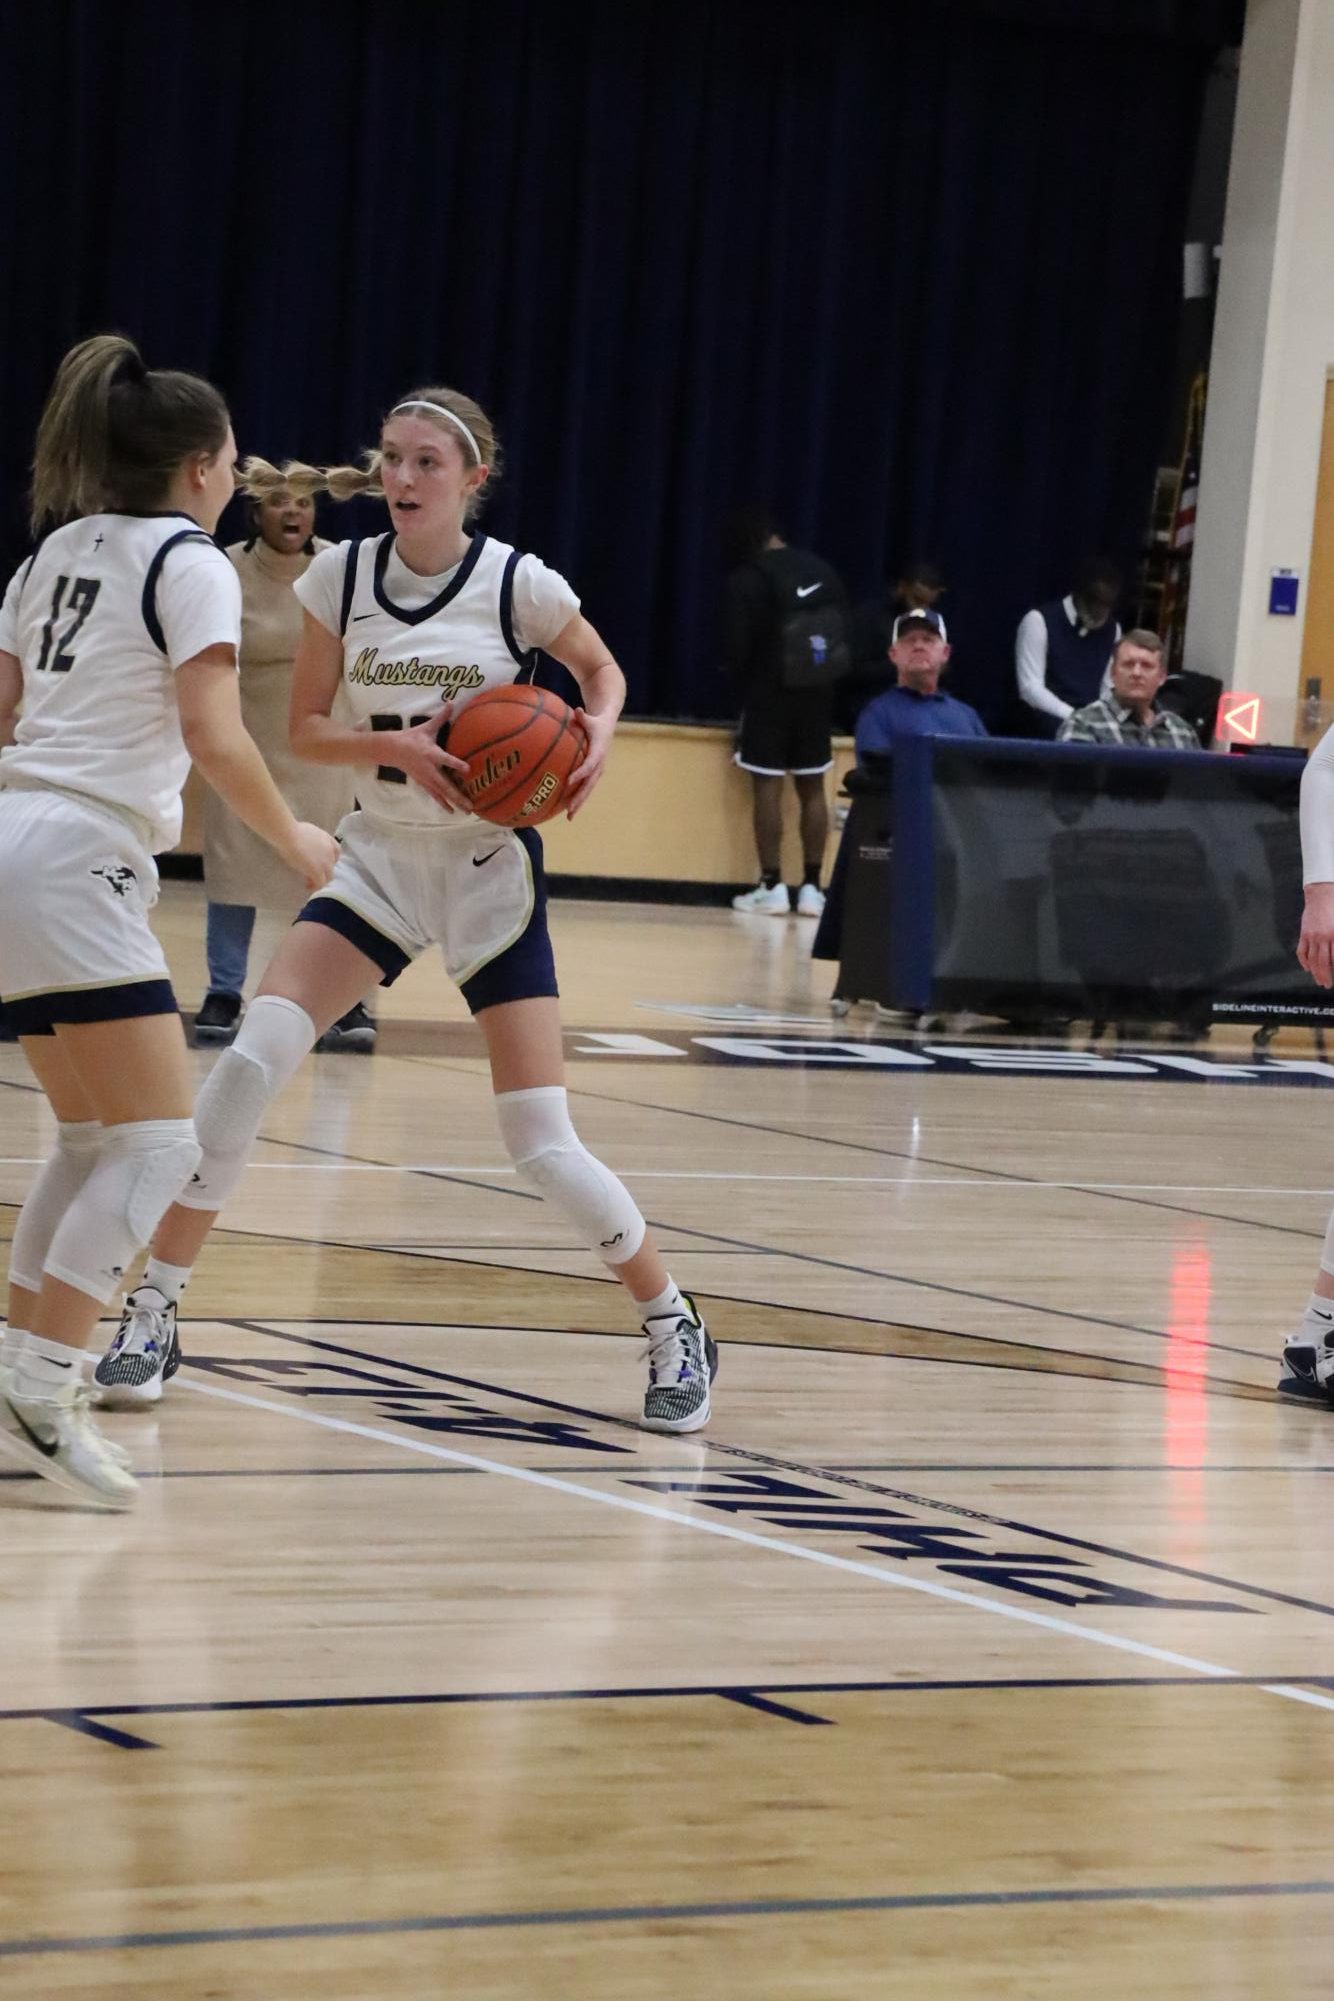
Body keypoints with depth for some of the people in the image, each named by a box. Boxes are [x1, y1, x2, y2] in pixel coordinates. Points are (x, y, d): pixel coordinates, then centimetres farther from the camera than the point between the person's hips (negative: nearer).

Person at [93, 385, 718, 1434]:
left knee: (544, 1145, -8)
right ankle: (153, 1316, -8)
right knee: (252, 1057, -18)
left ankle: (674, 1327, 15)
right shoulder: (341, 575, -4)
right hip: (381, 859, 3)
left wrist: (599, 731, -15)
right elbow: (305, 728, 0)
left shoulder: (518, 584, -11)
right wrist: (397, 745, -19)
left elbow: (601, 669, 7)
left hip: (491, 869, -2)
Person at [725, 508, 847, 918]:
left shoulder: (749, 580, -9)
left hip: (769, 694, -4)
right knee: (812, 788, 8)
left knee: (767, 787, -1)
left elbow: (737, 643, -10)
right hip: (818, 696, 4)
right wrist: (825, 682, 12)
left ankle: (772, 886, -5)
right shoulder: (823, 573, 4)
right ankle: (811, 887, 7)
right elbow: (844, 633, 6)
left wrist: (742, 682, 8)